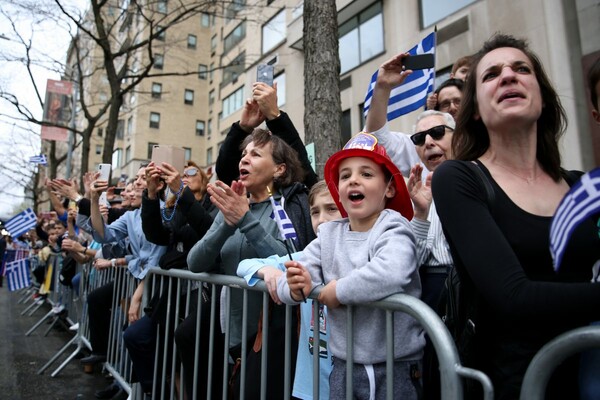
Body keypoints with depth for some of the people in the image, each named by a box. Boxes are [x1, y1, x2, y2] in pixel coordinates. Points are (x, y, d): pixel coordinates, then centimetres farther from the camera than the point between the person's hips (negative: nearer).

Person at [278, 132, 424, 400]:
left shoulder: (393, 228, -13)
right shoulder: (328, 234, 1)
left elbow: (390, 274, -34)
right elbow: (289, 283, -3)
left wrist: (338, 291, -21)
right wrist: (296, 287, -24)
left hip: (396, 367, -4)